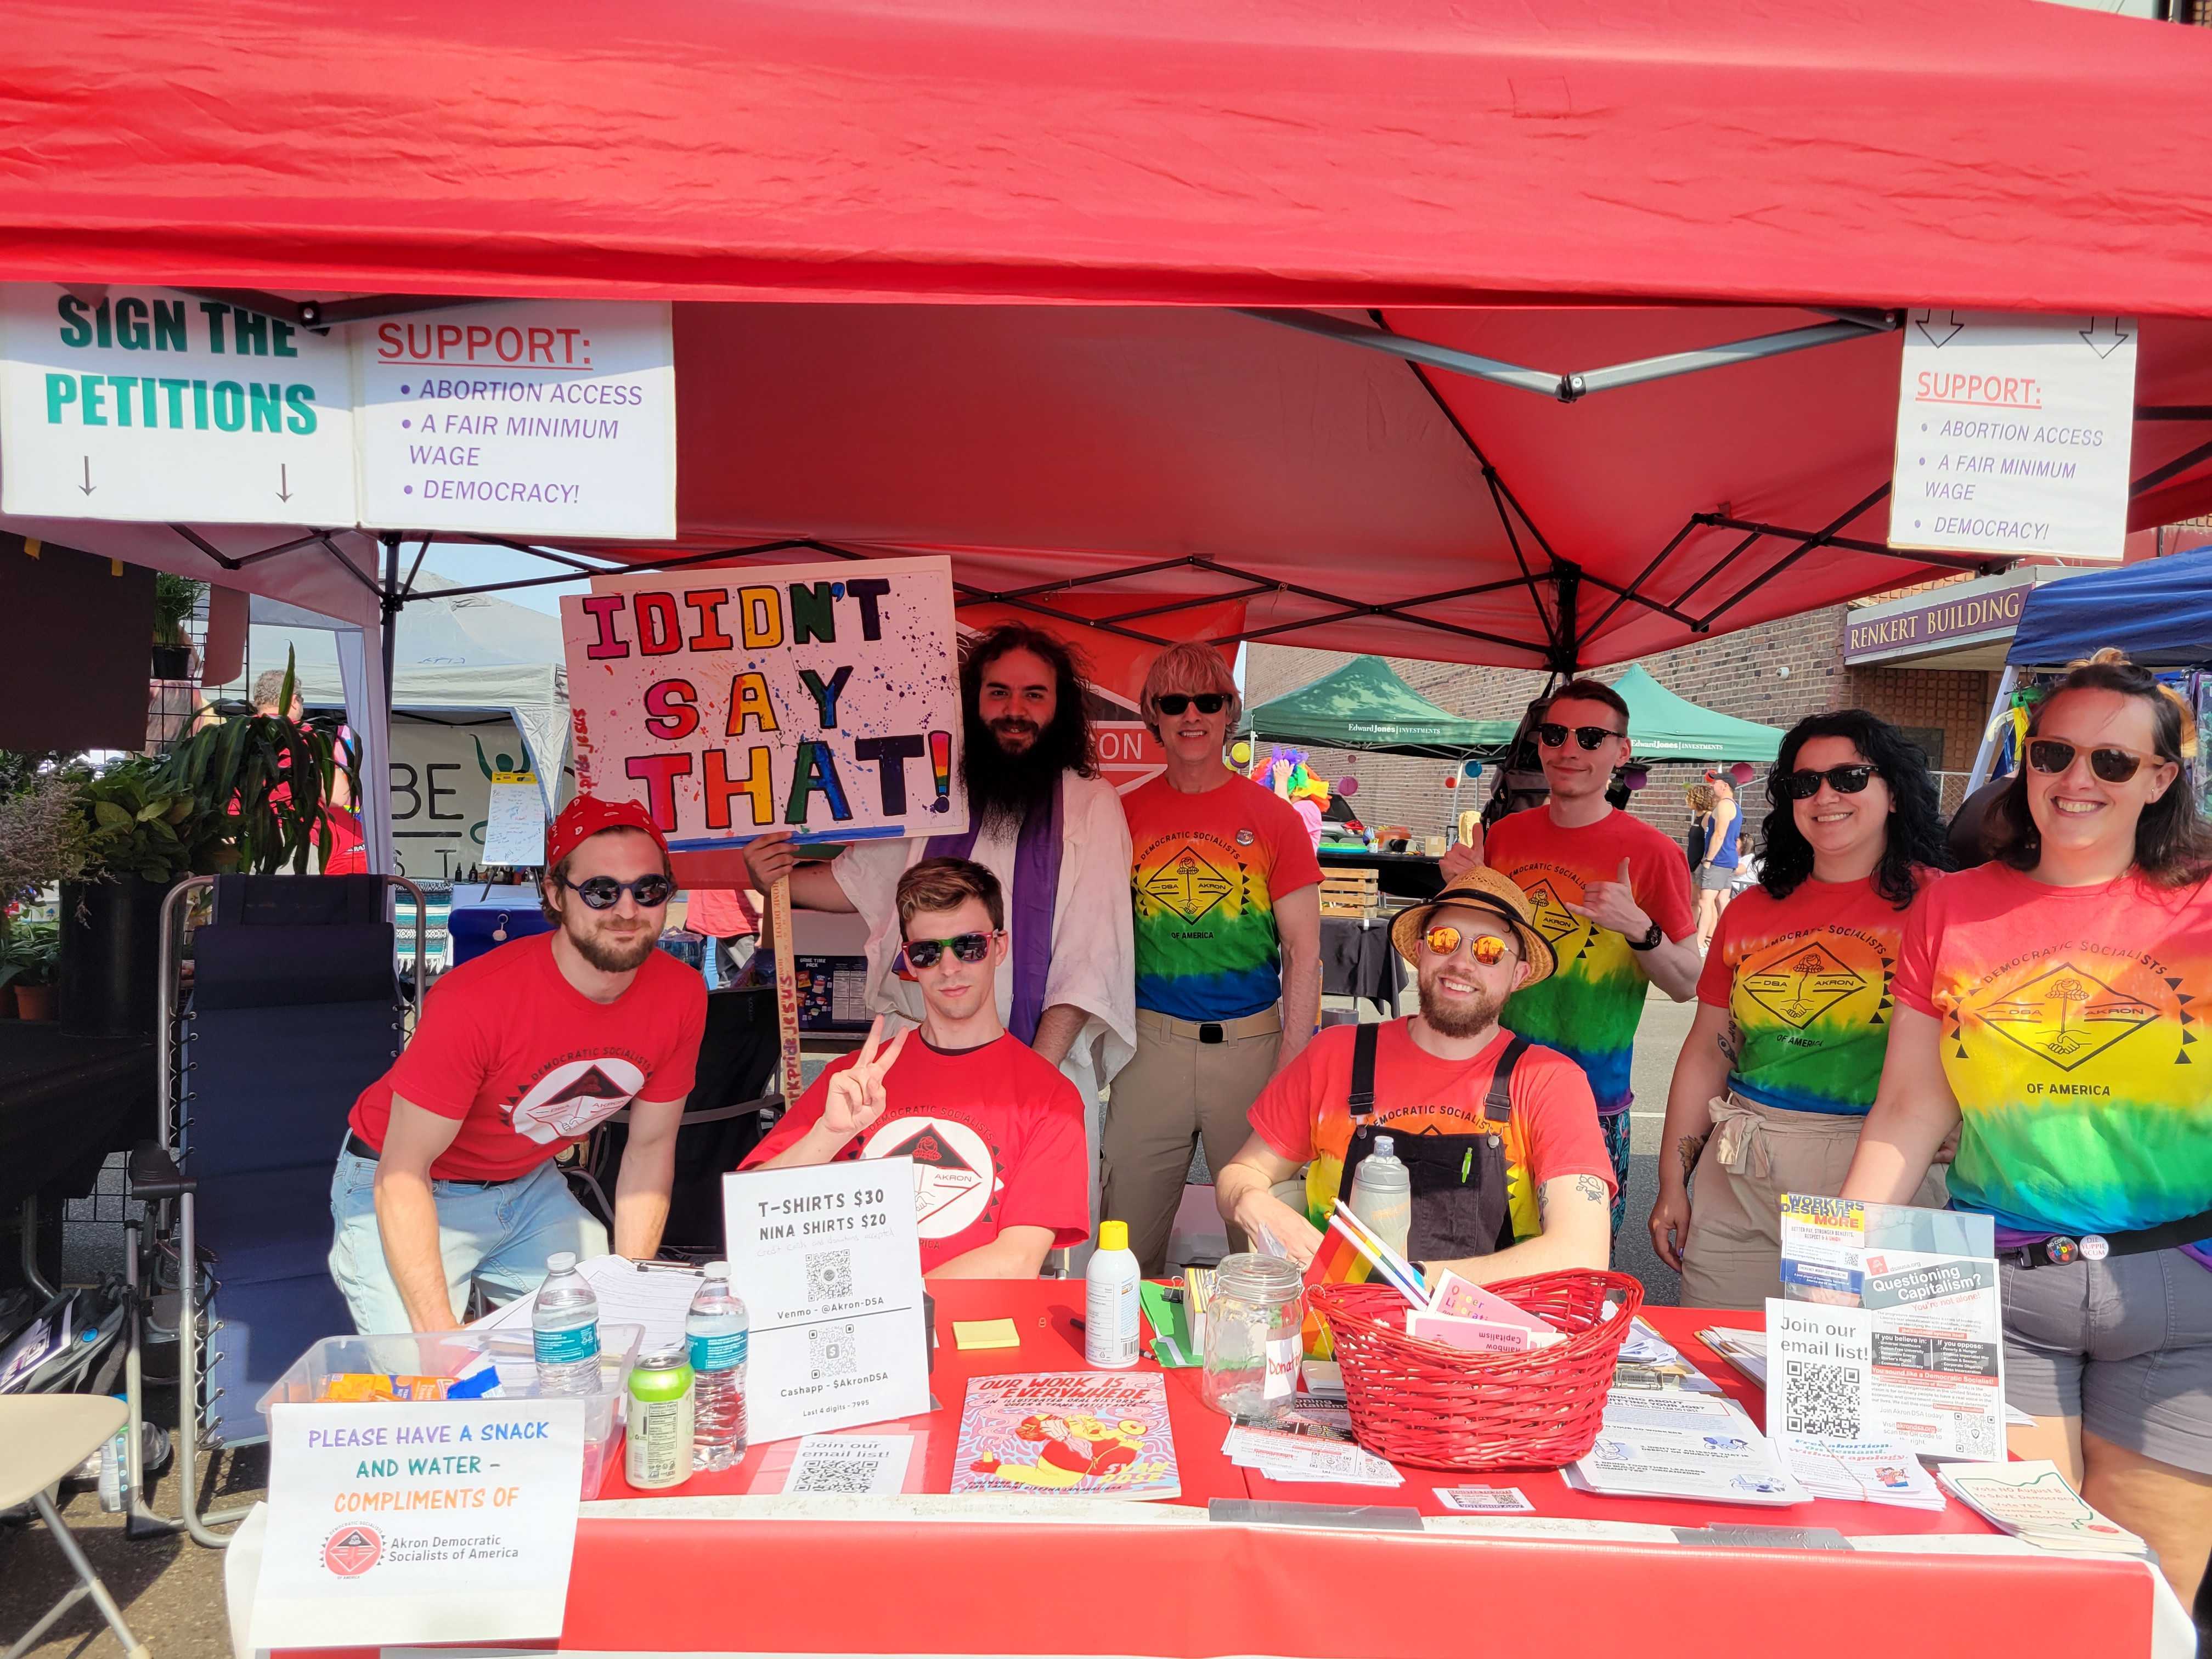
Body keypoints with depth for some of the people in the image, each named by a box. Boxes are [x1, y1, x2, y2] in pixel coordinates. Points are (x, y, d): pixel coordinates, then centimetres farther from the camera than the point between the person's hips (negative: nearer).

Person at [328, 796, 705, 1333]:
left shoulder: (681, 995, -16)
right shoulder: (475, 1002, -32)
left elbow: (651, 1147, -3)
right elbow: (403, 1173, -25)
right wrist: (440, 1333, -31)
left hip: (529, 1184, 5)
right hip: (414, 1197, -4)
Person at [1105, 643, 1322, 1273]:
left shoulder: (1273, 818, 1)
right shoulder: (1126, 815, 5)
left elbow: (1303, 948, 0)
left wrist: (1290, 1068, -7)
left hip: (1252, 1043, -1)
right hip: (1152, 1045, 1)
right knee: (1127, 1245, 7)